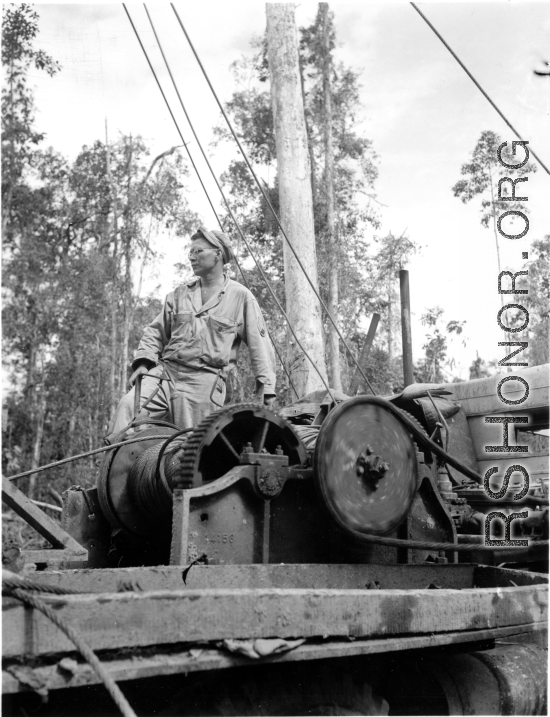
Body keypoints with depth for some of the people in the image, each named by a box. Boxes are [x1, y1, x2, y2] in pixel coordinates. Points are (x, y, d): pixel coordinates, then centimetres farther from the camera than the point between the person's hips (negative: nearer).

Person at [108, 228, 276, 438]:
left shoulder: (241, 297, 5)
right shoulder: (179, 294, 17)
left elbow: (260, 344, 5)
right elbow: (156, 332, 22)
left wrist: (265, 387, -1)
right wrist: (143, 361, 4)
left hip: (204, 382, -3)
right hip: (165, 371, 3)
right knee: (128, 407, -21)